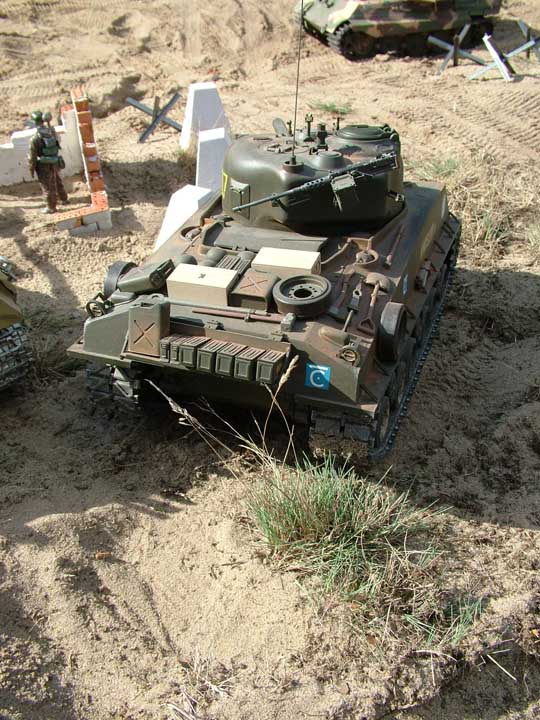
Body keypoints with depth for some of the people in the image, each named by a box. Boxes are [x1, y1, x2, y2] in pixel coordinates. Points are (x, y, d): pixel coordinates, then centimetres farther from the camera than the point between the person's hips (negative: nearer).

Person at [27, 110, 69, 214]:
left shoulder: (35, 138, -23)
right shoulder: (51, 131, -7)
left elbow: (33, 156, -18)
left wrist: (31, 169, -5)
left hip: (44, 166, -6)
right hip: (55, 162, 6)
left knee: (47, 186, 7)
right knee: (57, 182, 26)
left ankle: (51, 207, 18)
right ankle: (64, 199, 42)